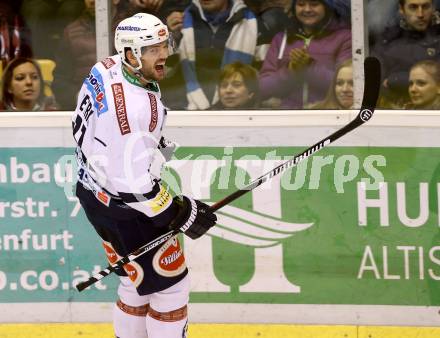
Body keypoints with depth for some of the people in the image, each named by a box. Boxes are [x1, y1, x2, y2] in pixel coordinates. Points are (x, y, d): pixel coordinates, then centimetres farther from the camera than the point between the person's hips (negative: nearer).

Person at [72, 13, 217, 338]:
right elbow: (131, 183, -30)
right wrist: (181, 214, -19)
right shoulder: (134, 108, -32)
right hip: (123, 209, -9)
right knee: (168, 284, 2)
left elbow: (83, 122, 14)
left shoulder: (106, 69, -4)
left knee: (138, 281, 22)